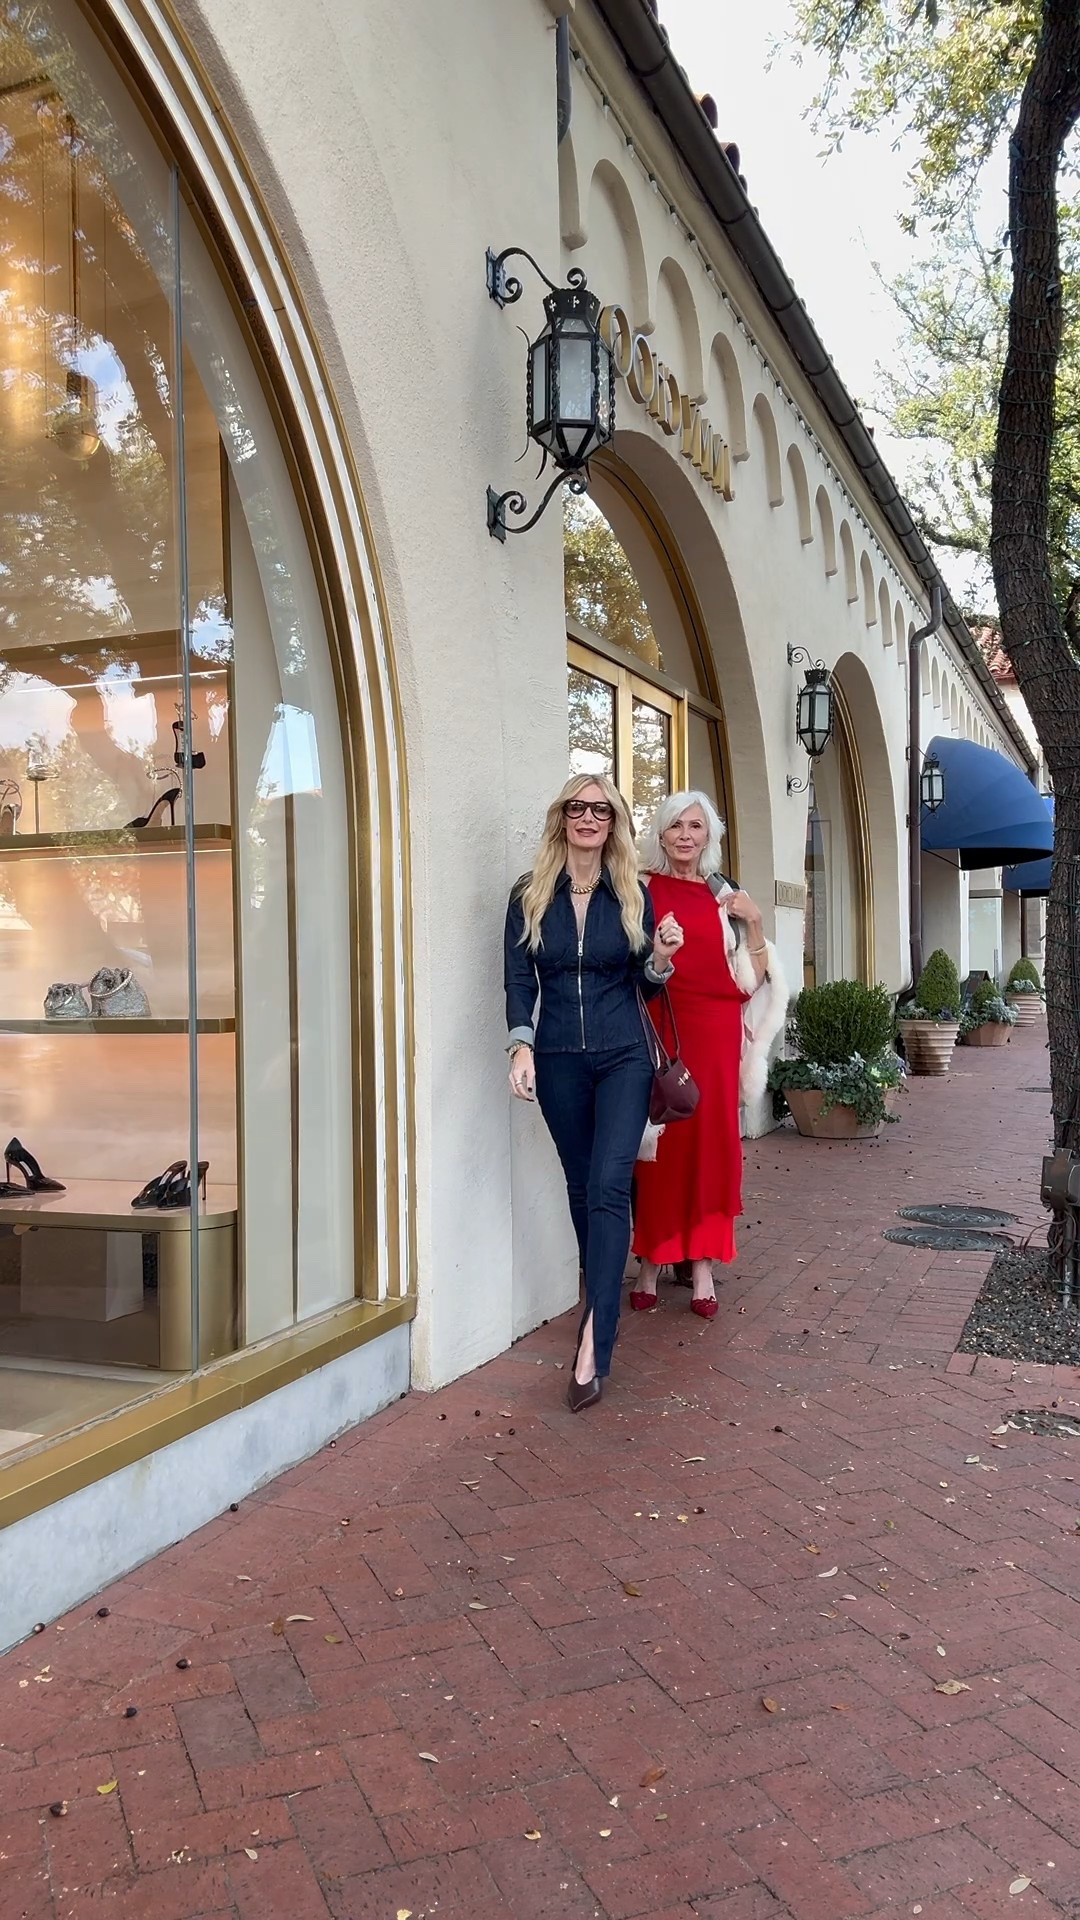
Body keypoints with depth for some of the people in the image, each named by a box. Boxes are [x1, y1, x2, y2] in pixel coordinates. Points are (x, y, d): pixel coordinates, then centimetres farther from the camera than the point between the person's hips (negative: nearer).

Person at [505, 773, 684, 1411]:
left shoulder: (633, 894, 4)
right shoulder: (530, 896, 3)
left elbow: (646, 984, 9)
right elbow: (519, 979, 1)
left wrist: (661, 957, -12)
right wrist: (522, 1044, -13)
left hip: (623, 1058, -1)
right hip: (559, 1061, 2)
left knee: (608, 1186, -14)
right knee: (582, 1189, 11)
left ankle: (593, 1342, -15)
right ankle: (605, 1306, 29)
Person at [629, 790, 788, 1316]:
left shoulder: (725, 896, 11)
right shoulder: (642, 889, 3)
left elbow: (751, 980, 9)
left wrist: (754, 923, -3)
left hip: (715, 1034, 3)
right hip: (658, 1030, -3)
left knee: (712, 1144, 4)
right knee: (660, 1145, 0)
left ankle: (702, 1263, 13)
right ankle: (651, 1263, 11)